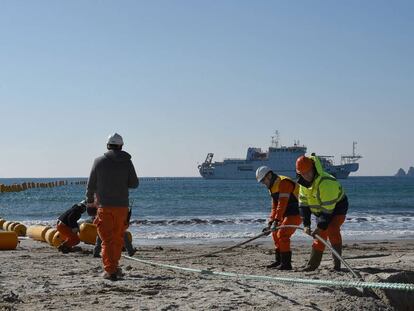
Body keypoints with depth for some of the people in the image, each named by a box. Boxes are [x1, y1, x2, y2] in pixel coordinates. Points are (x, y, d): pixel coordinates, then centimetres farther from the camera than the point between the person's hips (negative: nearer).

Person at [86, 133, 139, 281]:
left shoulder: (99, 161, -3)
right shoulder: (127, 162, -1)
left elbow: (91, 184, 2)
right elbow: (134, 184, 0)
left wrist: (90, 200, 19)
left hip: (104, 205, -1)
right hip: (121, 205, 2)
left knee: (107, 239, 1)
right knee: (118, 238, 16)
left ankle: (110, 270, -6)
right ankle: (114, 267, 27)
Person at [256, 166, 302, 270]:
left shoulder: (283, 183, -18)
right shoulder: (273, 187, 15)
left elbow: (282, 204, -26)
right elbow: (275, 207, 17)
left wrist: (276, 220, -30)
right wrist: (270, 223, 8)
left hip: (296, 213, -11)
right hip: (287, 213, 11)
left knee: (282, 234, -16)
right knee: (275, 234, 15)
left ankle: (286, 263, -12)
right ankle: (279, 261, 25)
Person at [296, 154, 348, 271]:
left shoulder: (325, 182, -35)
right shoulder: (304, 182, -8)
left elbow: (328, 208, -33)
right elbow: (303, 204, -4)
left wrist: (321, 227, -31)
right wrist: (306, 224, -12)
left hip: (337, 207, -7)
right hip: (321, 210, 7)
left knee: (332, 231, -25)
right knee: (320, 235, 9)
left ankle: (337, 264, -22)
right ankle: (313, 264, 19)